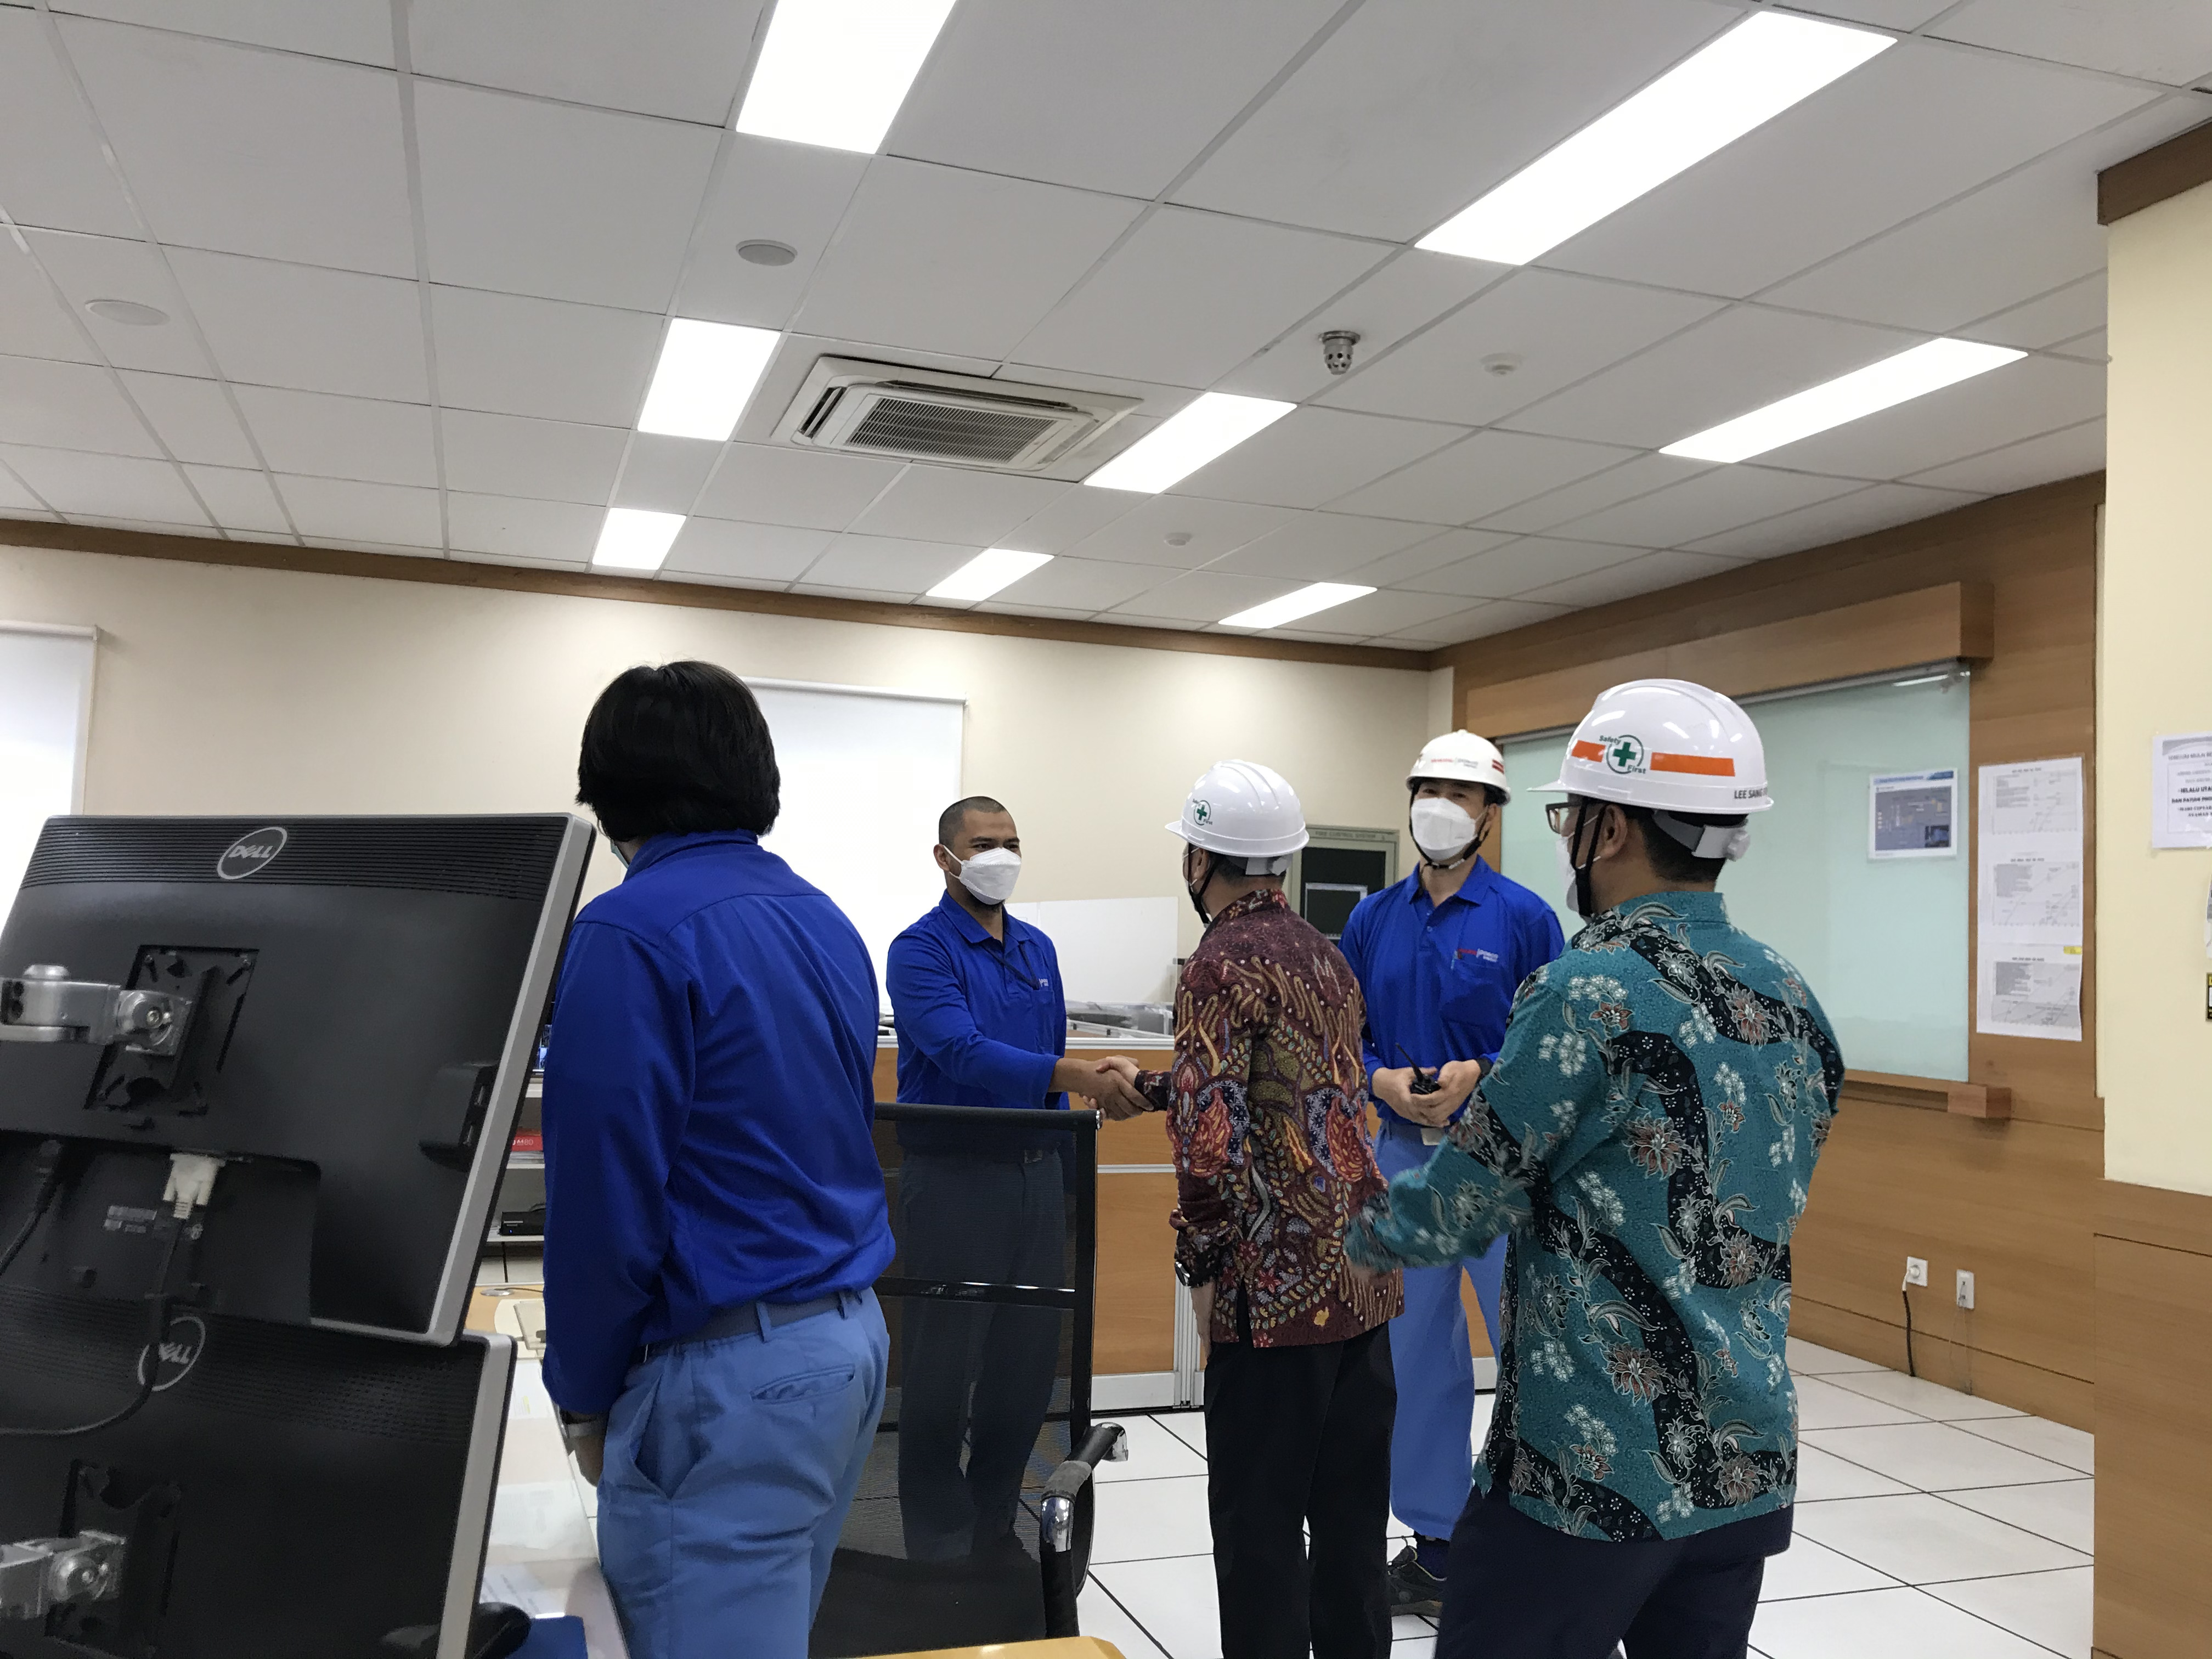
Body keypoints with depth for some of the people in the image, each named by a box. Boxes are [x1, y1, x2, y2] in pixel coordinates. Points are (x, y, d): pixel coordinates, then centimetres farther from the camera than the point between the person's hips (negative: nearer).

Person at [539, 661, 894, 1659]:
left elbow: (606, 1196, -15)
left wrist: (583, 1393, -1)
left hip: (732, 1367, -8)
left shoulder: (632, 933, -15)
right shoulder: (825, 922, 10)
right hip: (851, 1334, 9)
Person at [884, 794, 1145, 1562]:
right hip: (952, 1176, -6)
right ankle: (939, 1542, 17)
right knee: (944, 1367, 1)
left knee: (1029, 1360, 12)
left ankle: (995, 1524, 29)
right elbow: (962, 1052, -24)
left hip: (1036, 1173, 7)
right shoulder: (921, 949, -10)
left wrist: (1061, 1166, 17)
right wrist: (1080, 1078, -34)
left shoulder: (1038, 949, 12)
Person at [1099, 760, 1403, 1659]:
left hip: (1279, 1281, -8)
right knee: (1351, 1506, 16)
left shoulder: (1222, 962, -12)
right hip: (1361, 1269, 8)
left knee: (1259, 1517, 3)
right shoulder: (1325, 956, 14)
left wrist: (1201, 1263, -10)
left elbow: (1214, 1135, -19)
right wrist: (1155, 1087, 32)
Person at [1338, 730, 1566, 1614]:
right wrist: (1381, 1079, -10)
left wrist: (1480, 1074, -19)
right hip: (1403, 1154, 4)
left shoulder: (1523, 917, -5)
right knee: (1416, 1355, 12)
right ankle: (1436, 1542, 26)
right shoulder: (1373, 919, 6)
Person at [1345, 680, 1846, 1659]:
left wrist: (1368, 1238, 9)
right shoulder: (1792, 1000, 5)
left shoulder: (1593, 995, -19)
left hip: (1592, 1471, -7)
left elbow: (1462, 1204, -12)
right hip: (1751, 1468, 8)